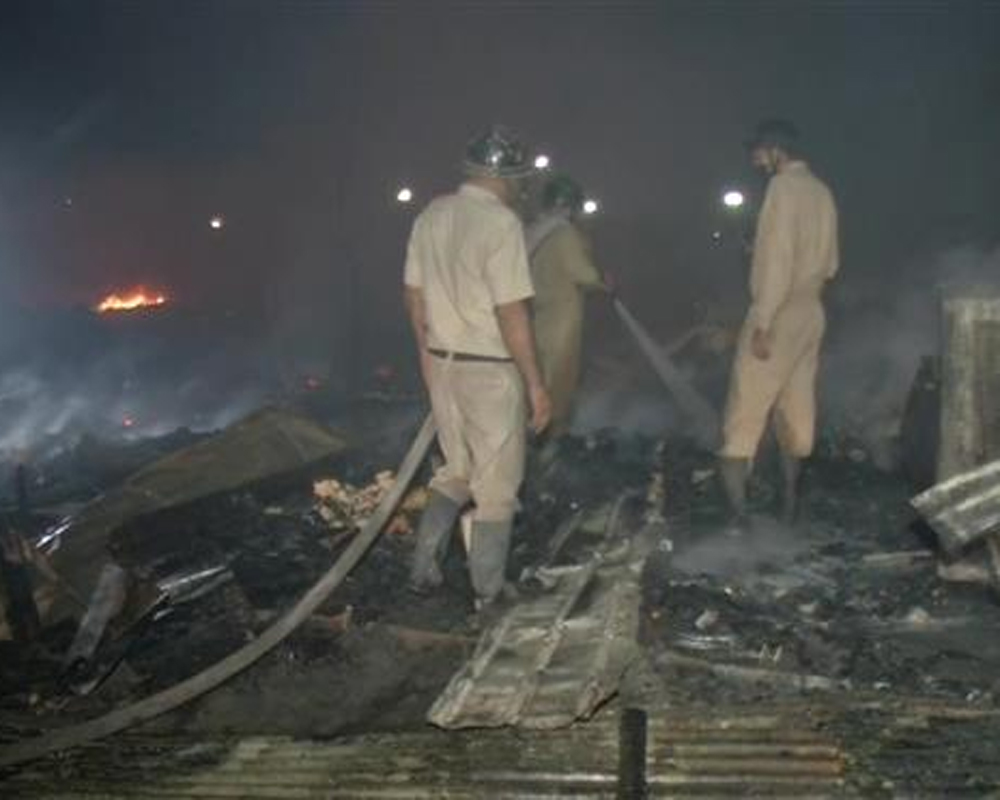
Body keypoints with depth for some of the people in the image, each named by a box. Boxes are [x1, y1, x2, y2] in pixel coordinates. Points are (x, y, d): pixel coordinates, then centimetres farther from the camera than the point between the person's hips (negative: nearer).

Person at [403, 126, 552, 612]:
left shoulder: (431, 216, 5)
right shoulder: (501, 223, -17)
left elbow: (414, 293, 12)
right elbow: (511, 312, -20)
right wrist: (535, 384, -14)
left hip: (442, 364, 7)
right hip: (490, 371, -7)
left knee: (456, 472, 22)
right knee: (496, 485, 9)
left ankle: (423, 571, 20)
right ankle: (488, 592, 18)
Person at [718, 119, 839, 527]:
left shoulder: (784, 186, -14)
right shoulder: (821, 191, 12)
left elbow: (778, 259, -22)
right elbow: (829, 262, 17)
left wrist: (762, 323, -22)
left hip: (779, 315, -8)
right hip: (811, 314, 9)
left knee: (745, 409, -4)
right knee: (796, 408, 13)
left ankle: (737, 508, -6)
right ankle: (789, 501, 20)